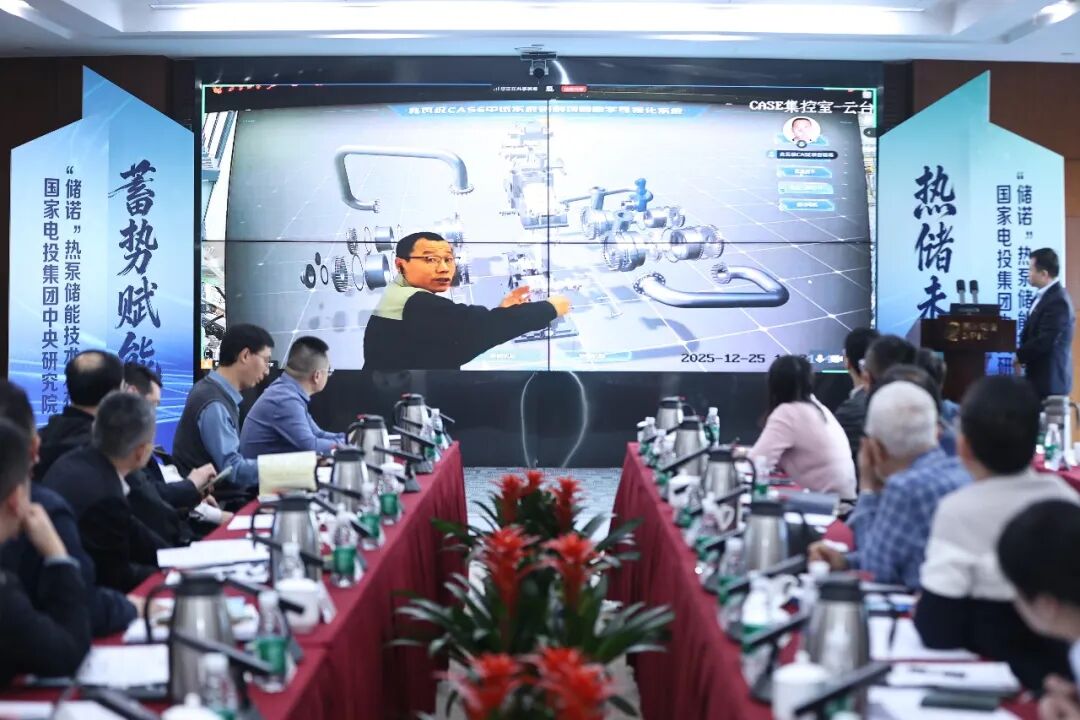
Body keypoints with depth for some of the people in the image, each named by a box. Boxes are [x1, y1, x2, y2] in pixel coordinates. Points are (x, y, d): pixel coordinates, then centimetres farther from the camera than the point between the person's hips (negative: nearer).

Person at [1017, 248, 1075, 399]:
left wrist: (1018, 355, -12)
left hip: (1049, 378, -10)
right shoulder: (1044, 295, 14)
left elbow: (1045, 341, -23)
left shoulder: (1057, 301, -19)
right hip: (1042, 375, 10)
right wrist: (1020, 352, 1)